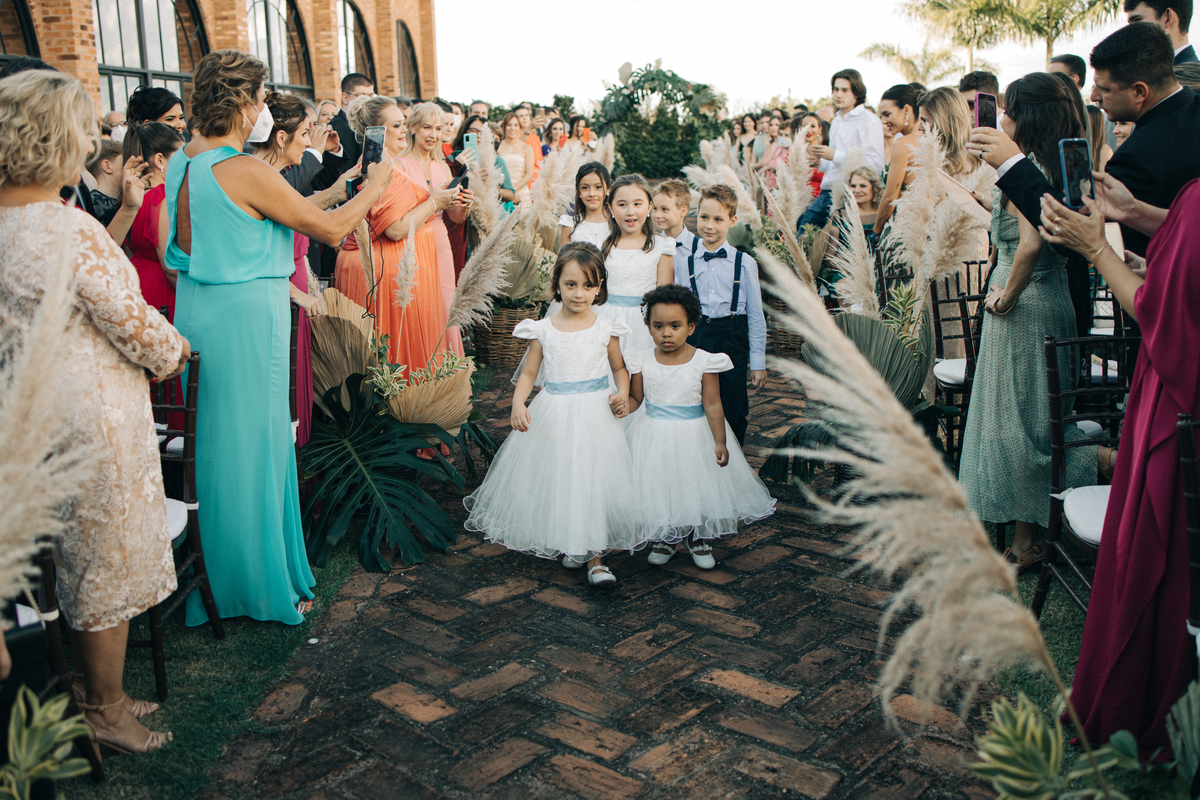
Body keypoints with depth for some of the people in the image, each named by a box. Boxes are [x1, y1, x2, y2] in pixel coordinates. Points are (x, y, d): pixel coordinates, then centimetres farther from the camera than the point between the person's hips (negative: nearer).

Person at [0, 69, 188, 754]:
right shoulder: (69, 230, -24)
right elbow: (132, 322, -18)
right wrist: (174, 351, 3)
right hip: (93, 417, -9)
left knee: (81, 556, 21)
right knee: (109, 561, 8)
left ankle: (100, 691, 38)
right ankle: (106, 711, 26)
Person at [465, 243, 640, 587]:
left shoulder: (605, 329, -1)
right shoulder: (543, 330, -1)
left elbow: (619, 368, 10)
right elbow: (528, 373, 3)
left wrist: (623, 393, -9)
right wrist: (517, 404, -13)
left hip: (595, 414, -1)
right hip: (553, 416, 1)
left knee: (595, 478, -4)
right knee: (555, 479, 6)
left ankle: (595, 556, 6)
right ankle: (566, 543, 29)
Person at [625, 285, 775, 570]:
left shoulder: (704, 362, -11)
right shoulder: (642, 361, -6)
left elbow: (712, 405, -10)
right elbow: (635, 399, 2)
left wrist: (720, 442, -13)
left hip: (695, 434, -1)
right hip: (655, 436, 1)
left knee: (699, 485, 9)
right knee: (659, 488, 8)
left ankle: (698, 539, 34)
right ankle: (666, 538, 33)